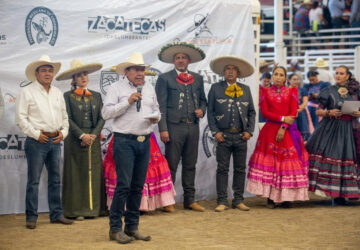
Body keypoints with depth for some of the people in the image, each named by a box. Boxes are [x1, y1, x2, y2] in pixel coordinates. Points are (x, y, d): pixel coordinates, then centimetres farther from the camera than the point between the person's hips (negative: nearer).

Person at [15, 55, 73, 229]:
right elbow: (21, 118, -7)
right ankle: (31, 217, 2)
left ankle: (56, 214, 17)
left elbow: (64, 116, 21)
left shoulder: (57, 93, 16)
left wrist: (63, 132, 5)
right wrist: (36, 134, -12)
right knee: (33, 180, -4)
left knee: (55, 179, 10)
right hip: (36, 142, -6)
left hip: (55, 141, 6)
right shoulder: (27, 92, -2)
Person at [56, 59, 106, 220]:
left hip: (93, 139, 3)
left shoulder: (96, 96, 12)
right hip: (75, 140, -3)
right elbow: (68, 119, -6)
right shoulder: (68, 96, 1)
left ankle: (93, 207, 9)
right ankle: (77, 210, 1)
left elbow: (101, 118, 5)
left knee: (94, 173, 3)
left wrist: (93, 135, -9)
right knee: (76, 174, -1)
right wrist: (81, 135, -14)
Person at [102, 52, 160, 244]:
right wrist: (128, 102, -14)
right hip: (124, 140, -6)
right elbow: (106, 113, -7)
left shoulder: (149, 89, 18)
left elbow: (156, 110, 24)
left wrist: (156, 117, 0)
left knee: (138, 186, 8)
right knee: (123, 185, -10)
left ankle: (132, 226, 16)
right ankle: (115, 228, -3)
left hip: (144, 141, 6)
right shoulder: (117, 88, 0)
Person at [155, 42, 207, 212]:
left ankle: (190, 200, 16)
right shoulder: (165, 79, 2)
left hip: (193, 127, 5)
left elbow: (203, 100, 24)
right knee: (171, 165, -3)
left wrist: (202, 110, 0)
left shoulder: (197, 79, 16)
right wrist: (163, 129, -11)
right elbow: (161, 106, -3)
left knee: (190, 165, 10)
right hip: (174, 126, -4)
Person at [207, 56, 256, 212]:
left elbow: (252, 112, 14)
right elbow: (210, 111, 5)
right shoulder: (216, 88, 6)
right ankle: (222, 201, 3)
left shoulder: (245, 89, 13)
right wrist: (215, 131, -5)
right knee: (222, 169, -2)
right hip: (223, 135, -2)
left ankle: (238, 200, 13)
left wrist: (249, 130, 2)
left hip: (241, 136, 2)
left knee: (240, 169, 5)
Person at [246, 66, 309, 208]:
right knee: (270, 163, -7)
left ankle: (287, 198, -2)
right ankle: (270, 198, -5)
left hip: (288, 131, 0)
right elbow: (264, 112, -1)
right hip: (270, 131, 0)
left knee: (287, 163, -5)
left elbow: (293, 112, 1)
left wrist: (283, 127, -11)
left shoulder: (291, 91, 11)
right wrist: (282, 118, -10)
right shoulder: (265, 92, 10)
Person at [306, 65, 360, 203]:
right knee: (324, 155, -11)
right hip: (329, 129, -2)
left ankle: (339, 194, 1)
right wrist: (329, 112, -15)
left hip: (346, 130, 2)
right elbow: (318, 111, 3)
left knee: (344, 158, -2)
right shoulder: (329, 91, 3)